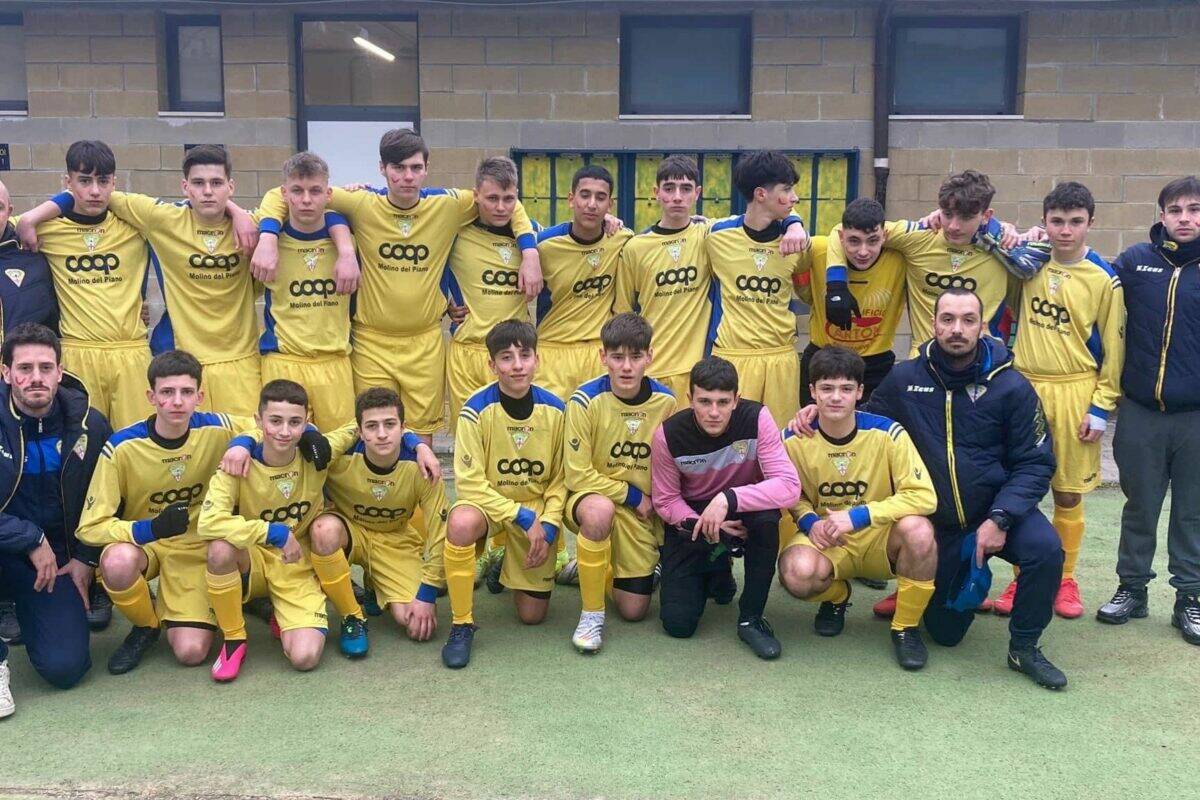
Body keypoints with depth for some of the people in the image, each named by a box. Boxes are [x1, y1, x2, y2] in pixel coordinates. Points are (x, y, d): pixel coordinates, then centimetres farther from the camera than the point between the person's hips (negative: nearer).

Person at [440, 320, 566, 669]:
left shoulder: (555, 410, -10)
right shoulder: (477, 410, -19)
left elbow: (560, 479, -1)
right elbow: (470, 484, -19)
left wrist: (547, 526, -13)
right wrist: (523, 517, -22)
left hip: (538, 512, 2)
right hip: (489, 504, -2)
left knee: (532, 615, 0)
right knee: (461, 521, -40)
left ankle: (510, 567, 36)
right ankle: (462, 624, -19)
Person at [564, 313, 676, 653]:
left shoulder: (665, 401, -8)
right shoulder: (586, 400, -19)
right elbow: (578, 475, -17)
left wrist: (657, 503, -6)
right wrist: (632, 495, -14)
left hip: (643, 511, 3)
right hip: (593, 497, -3)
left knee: (634, 610, 0)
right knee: (599, 510, -41)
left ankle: (601, 567, 34)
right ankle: (592, 613, -21)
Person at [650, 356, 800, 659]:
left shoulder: (757, 418, -23)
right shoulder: (668, 434, -19)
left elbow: (789, 487, -30)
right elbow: (665, 501, -9)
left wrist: (728, 499, -41)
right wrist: (701, 523, -28)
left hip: (743, 513, -1)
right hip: (690, 519, 1)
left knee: (767, 517, -37)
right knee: (678, 624, -11)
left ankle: (751, 619, -15)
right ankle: (717, 572, 24)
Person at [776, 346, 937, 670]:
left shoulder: (887, 433, -16)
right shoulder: (795, 440, -9)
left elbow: (923, 496, -20)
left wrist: (857, 516, -26)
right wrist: (810, 521, -16)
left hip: (879, 540, -1)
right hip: (827, 543, 1)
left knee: (918, 530, -36)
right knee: (797, 573, -34)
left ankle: (906, 627, -9)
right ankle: (835, 597, 8)